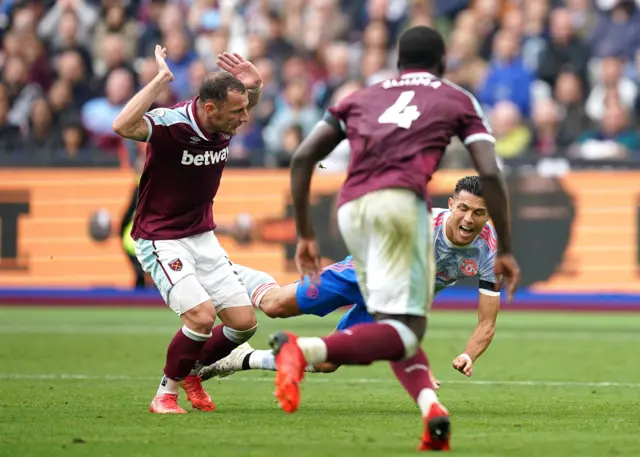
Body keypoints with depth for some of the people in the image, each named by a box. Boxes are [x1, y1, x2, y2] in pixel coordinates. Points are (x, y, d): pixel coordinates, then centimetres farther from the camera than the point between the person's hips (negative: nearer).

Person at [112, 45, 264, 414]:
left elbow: (250, 106, 21)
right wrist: (162, 79, -42)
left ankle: (191, 372, 27)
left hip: (203, 238, 7)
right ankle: (166, 393, -1)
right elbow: (123, 126, -46)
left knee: (244, 321, 1)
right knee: (202, 315, -23)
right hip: (161, 240, -7)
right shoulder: (170, 124, -25)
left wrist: (255, 85, -4)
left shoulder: (224, 125, -5)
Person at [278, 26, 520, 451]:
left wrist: (305, 234, 25)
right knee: (404, 332, -10)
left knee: (395, 326, 17)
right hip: (400, 200, -5)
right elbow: (490, 175, 9)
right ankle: (304, 349, -32)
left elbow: (302, 158, 21)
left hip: (351, 208, 5)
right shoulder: (458, 100, 21)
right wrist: (505, 250, 14)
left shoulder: (361, 97, 30)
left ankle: (430, 404, -7)